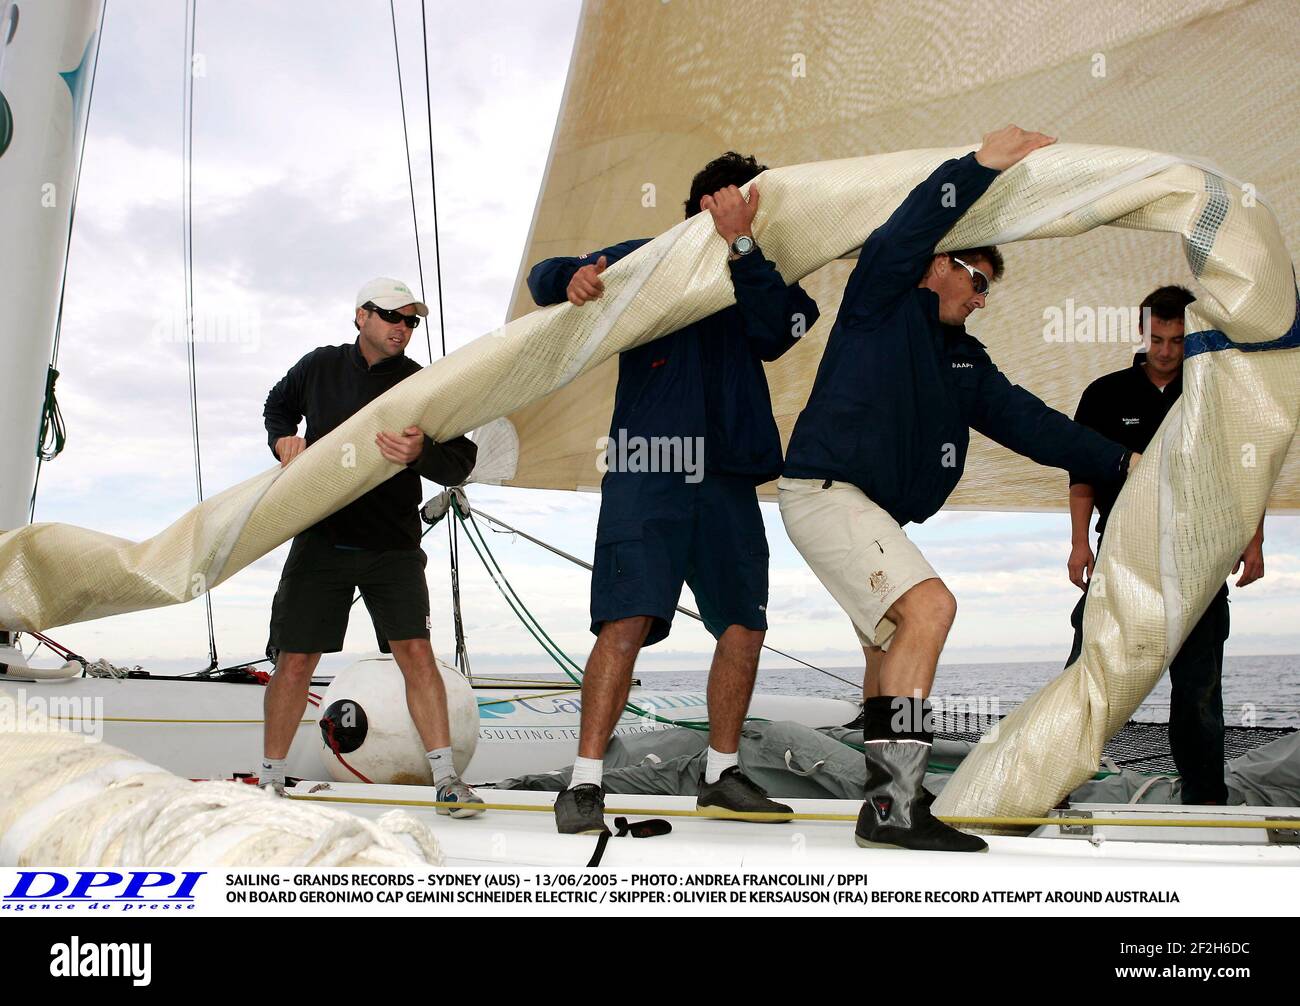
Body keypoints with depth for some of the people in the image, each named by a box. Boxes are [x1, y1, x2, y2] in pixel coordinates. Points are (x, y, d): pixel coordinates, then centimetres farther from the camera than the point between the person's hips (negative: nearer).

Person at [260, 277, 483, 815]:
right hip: (321, 540, 1)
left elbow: (460, 463, -10)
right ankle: (270, 780, 18)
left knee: (416, 653, -11)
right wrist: (282, 439, 5)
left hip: (392, 544, -1)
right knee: (295, 663, 2)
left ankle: (446, 779, -3)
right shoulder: (320, 366, 6)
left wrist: (421, 453, -31)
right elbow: (278, 405, 26)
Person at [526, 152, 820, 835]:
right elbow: (543, 278, 10)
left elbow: (773, 333, -7)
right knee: (628, 619, -15)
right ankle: (584, 784, -10)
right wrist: (573, 276, -14)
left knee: (745, 624, 6)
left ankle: (722, 776, 21)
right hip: (646, 470, -4)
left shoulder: (761, 280, 15)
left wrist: (740, 244, -13)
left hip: (728, 478, 5)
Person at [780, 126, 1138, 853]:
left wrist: (1118, 462, 12)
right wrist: (981, 167, -24)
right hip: (826, 491, -10)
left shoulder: (963, 359, 18)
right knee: (930, 604, -24)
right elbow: (904, 235, -21)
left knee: (893, 639, 17)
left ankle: (888, 794, 29)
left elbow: (1025, 420, 15)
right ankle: (896, 801, -27)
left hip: (873, 509, 10)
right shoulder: (882, 300, -2)